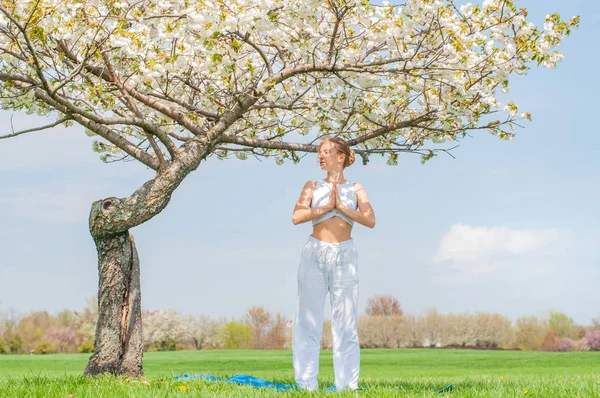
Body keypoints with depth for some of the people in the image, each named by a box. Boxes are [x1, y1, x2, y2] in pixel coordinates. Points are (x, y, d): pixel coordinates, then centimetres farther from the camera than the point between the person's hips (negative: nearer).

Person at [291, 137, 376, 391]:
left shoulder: (356, 189, 11)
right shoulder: (312, 187, 11)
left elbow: (370, 221, -4)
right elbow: (296, 217, -5)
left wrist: (341, 207, -12)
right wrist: (327, 206, -11)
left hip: (344, 257, 0)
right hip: (314, 255, 0)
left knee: (345, 323, -2)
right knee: (308, 321, -3)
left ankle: (347, 386, -1)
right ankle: (306, 386, -2)